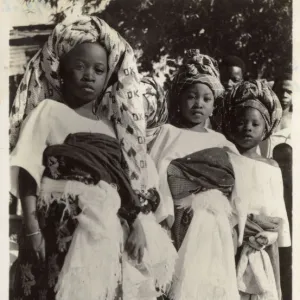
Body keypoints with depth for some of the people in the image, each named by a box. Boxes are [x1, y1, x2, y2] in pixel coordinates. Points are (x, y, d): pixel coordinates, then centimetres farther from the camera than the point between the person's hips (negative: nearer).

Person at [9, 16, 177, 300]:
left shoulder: (114, 121, 15)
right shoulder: (48, 110, 4)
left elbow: (131, 179, 13)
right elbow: (27, 170, -4)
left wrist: (139, 224, 1)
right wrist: (32, 229, -13)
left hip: (110, 229, 4)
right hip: (60, 225, -4)